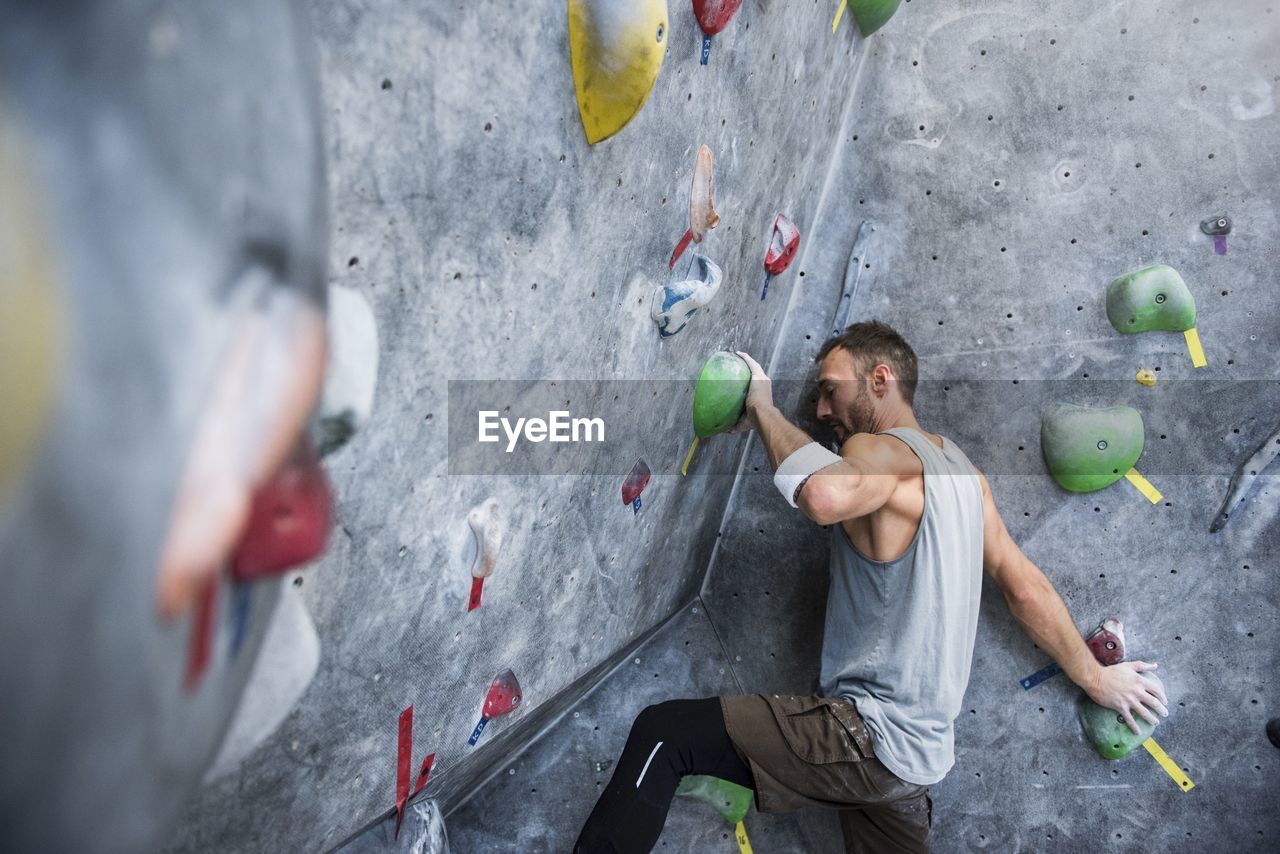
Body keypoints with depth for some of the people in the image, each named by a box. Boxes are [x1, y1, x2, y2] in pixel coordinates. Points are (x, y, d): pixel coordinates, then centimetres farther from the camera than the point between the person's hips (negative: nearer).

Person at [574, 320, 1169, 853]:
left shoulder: (881, 451, -15)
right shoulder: (961, 470, 12)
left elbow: (826, 494, -40)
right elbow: (1026, 587, 15)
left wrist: (762, 408, -23)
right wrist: (1094, 678, 25)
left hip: (869, 736, -9)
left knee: (663, 733, -13)